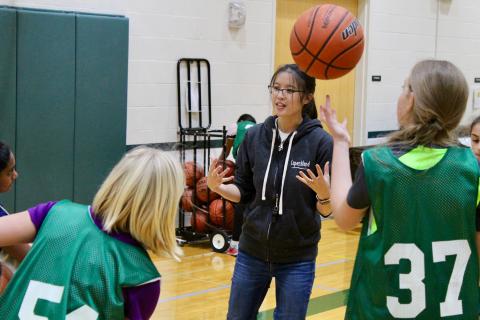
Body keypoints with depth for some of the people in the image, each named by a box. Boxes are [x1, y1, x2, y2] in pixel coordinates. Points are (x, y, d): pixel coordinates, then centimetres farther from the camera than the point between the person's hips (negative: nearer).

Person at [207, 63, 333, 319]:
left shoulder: (320, 142, -14)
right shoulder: (254, 137, -4)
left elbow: (326, 210, -10)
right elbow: (244, 192, 5)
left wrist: (323, 194, -32)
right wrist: (217, 187, -14)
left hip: (297, 259, -3)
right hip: (252, 252, 3)